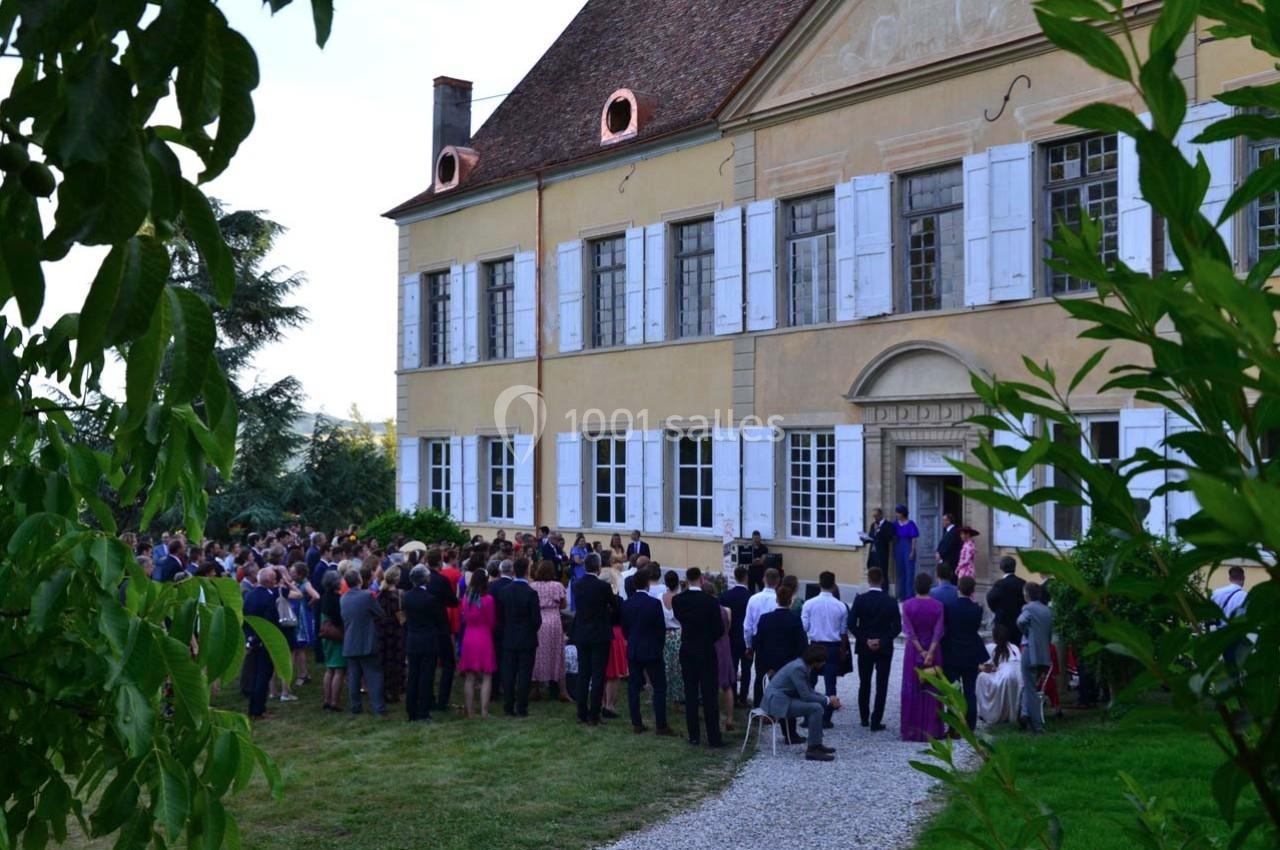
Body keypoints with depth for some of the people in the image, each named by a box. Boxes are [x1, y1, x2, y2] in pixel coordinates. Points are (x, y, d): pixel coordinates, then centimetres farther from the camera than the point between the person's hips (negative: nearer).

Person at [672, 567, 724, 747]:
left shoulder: (677, 600, -7)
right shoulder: (711, 601, -14)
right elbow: (719, 629, -9)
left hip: (687, 651, 3)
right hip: (706, 652, -2)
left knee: (690, 694, 9)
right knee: (709, 695, 2)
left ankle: (693, 736, 11)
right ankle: (714, 737, 3)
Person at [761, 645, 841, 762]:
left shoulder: (803, 665, 8)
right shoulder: (798, 668, -21)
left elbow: (809, 691, 16)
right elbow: (806, 696, -23)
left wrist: (828, 699, 4)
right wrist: (828, 700, -12)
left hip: (782, 698, 11)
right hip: (778, 701, -10)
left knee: (818, 704, 14)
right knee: (816, 708, -20)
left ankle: (816, 744, 16)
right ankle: (812, 750, -17)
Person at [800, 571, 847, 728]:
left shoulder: (809, 604, -8)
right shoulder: (841, 606, -6)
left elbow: (804, 627, -5)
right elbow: (843, 631, 1)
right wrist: (842, 649, 14)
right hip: (833, 646, 0)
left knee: (810, 682, 11)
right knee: (830, 683, 6)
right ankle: (826, 719, 6)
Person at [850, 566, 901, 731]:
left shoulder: (860, 599, -7)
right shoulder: (890, 602, -7)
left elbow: (851, 624, -11)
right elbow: (897, 628, -10)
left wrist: (865, 640, -7)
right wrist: (882, 641, -8)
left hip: (864, 648, 1)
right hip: (884, 649, -1)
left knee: (864, 684, 15)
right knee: (881, 685, 3)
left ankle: (864, 718, 22)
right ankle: (876, 721, -1)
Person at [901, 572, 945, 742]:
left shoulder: (907, 605, -8)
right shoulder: (937, 606, -6)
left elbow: (908, 630, -11)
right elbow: (938, 632, -12)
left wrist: (920, 651, -10)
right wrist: (930, 652, -16)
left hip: (913, 650, 0)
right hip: (933, 649, 0)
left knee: (912, 689, 8)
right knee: (932, 690, 9)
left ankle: (912, 730, 11)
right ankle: (931, 729, 12)